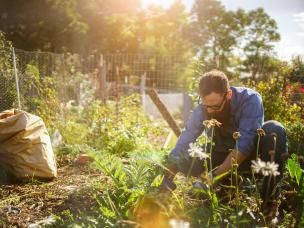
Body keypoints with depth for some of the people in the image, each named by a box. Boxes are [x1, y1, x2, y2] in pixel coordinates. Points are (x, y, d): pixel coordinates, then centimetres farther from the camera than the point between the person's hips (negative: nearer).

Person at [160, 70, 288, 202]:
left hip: (252, 152, -2)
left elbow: (244, 143, -36)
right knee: (184, 160, -22)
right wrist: (167, 179, -31)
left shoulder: (250, 99, -27)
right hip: (224, 156, 3)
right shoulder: (202, 110, -18)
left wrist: (215, 176, -43)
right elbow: (183, 143, -19)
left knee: (273, 129, -32)